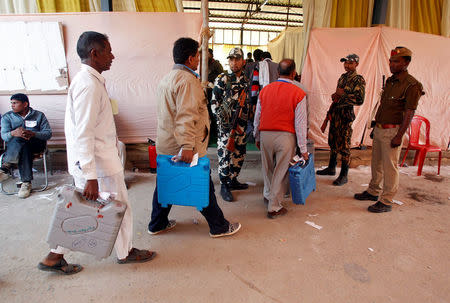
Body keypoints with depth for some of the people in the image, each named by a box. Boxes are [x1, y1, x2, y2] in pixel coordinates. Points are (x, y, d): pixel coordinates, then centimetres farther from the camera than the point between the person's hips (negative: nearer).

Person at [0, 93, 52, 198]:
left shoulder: (39, 115, 9)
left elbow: (48, 133, -3)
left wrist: (33, 134, -23)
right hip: (13, 146, 1)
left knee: (21, 139, -35)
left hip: (36, 144, 0)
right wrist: (13, 133, -29)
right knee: (24, 148, -36)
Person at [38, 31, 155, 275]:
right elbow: (84, 134, -25)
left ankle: (54, 257, 32)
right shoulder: (89, 84, -20)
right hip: (99, 164, -10)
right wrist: (91, 176, -24)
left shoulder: (86, 79, 12)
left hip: (89, 161, 10)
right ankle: (125, 253, 30)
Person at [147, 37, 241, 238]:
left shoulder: (166, 78, 15)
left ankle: (157, 224, 32)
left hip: (165, 146, 9)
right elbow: (186, 116, -26)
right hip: (183, 147, -9)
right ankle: (219, 227, 20)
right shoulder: (187, 80, -16)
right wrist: (187, 146, -30)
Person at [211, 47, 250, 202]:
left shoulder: (246, 80, 13)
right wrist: (222, 118, -14)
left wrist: (247, 119, 17)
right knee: (225, 154, -4)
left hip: (241, 124, 6)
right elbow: (214, 102, -6)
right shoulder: (222, 79, -4)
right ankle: (224, 186, 8)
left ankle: (233, 180, 28)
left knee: (239, 153, 12)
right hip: (226, 124, -6)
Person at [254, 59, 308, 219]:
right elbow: (300, 123, -6)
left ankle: (269, 194, 43)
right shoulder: (298, 93, -6)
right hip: (285, 136, -4)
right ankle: (274, 207, 16)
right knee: (280, 171, 7)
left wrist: (257, 138, 23)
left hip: (265, 134, 4)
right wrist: (303, 148, 0)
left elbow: (257, 117, 11)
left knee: (267, 168, 21)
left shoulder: (265, 90, 6)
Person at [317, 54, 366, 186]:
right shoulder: (342, 77, 15)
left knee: (344, 145, -4)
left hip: (346, 113, -8)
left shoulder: (359, 80, -10)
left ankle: (344, 175, 6)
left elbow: (360, 100, -21)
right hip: (335, 111, 8)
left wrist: (343, 94, -17)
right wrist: (335, 95, 7)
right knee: (333, 142, 16)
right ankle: (331, 168, 31)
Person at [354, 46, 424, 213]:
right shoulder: (390, 81, 13)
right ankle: (373, 191, 32)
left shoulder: (411, 85, -12)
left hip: (392, 130, -8)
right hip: (379, 128, 8)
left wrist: (399, 136, -20)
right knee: (376, 163, 17)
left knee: (390, 166, -1)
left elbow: (409, 113, -16)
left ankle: (386, 201, 10)